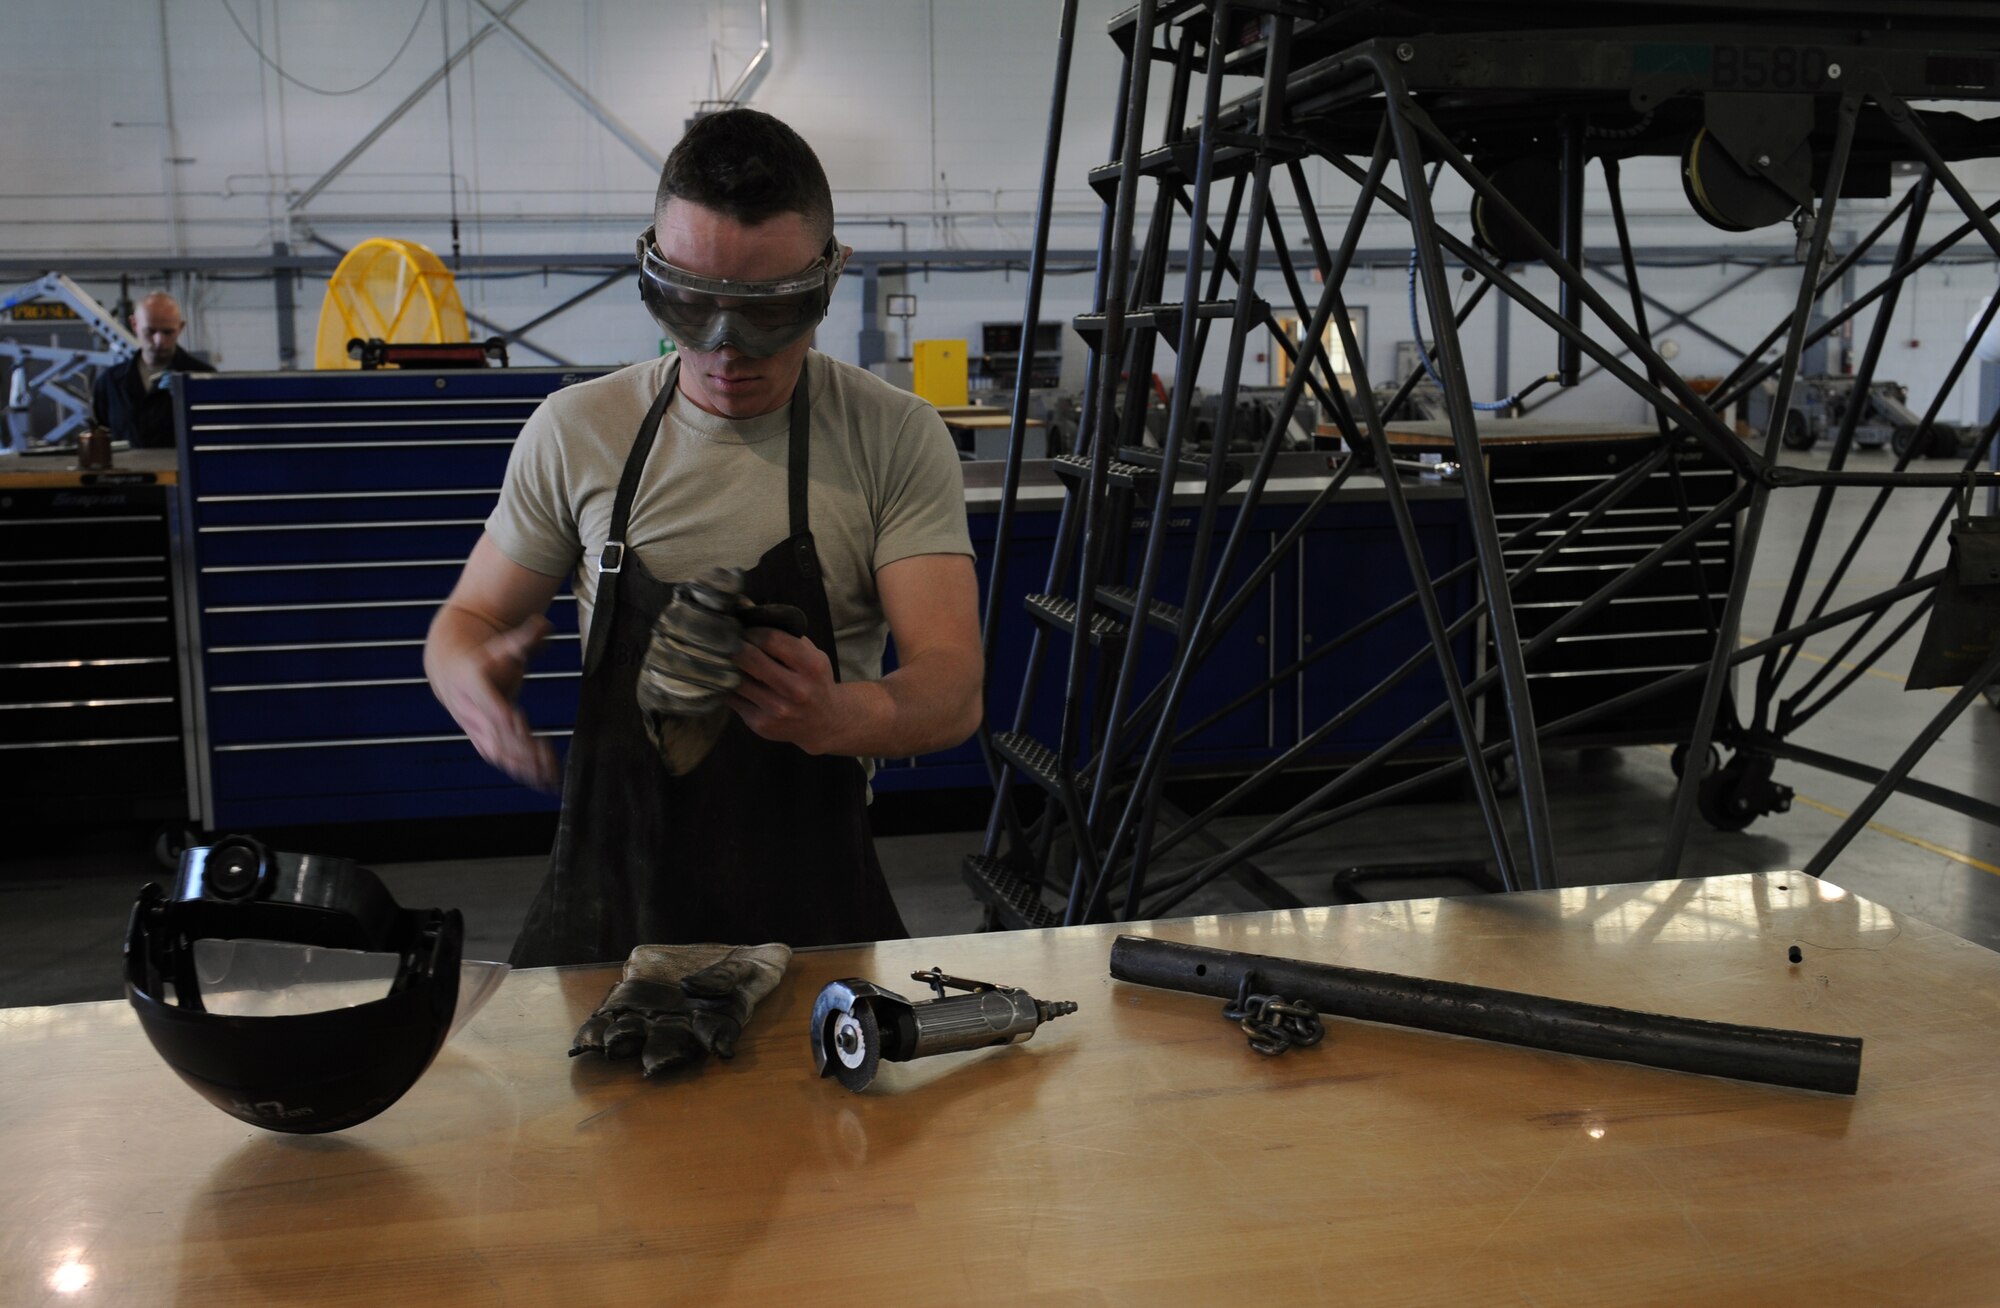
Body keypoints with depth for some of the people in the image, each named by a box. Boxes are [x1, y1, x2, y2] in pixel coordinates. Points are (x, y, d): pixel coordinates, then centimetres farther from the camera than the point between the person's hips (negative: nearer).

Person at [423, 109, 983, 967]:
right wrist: (473, 680, -14)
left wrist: (838, 716, -34)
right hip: (609, 889, 1)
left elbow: (952, 693, -10)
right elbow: (468, 620, 12)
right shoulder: (575, 430, 2)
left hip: (815, 904, -1)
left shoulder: (897, 438, -4)